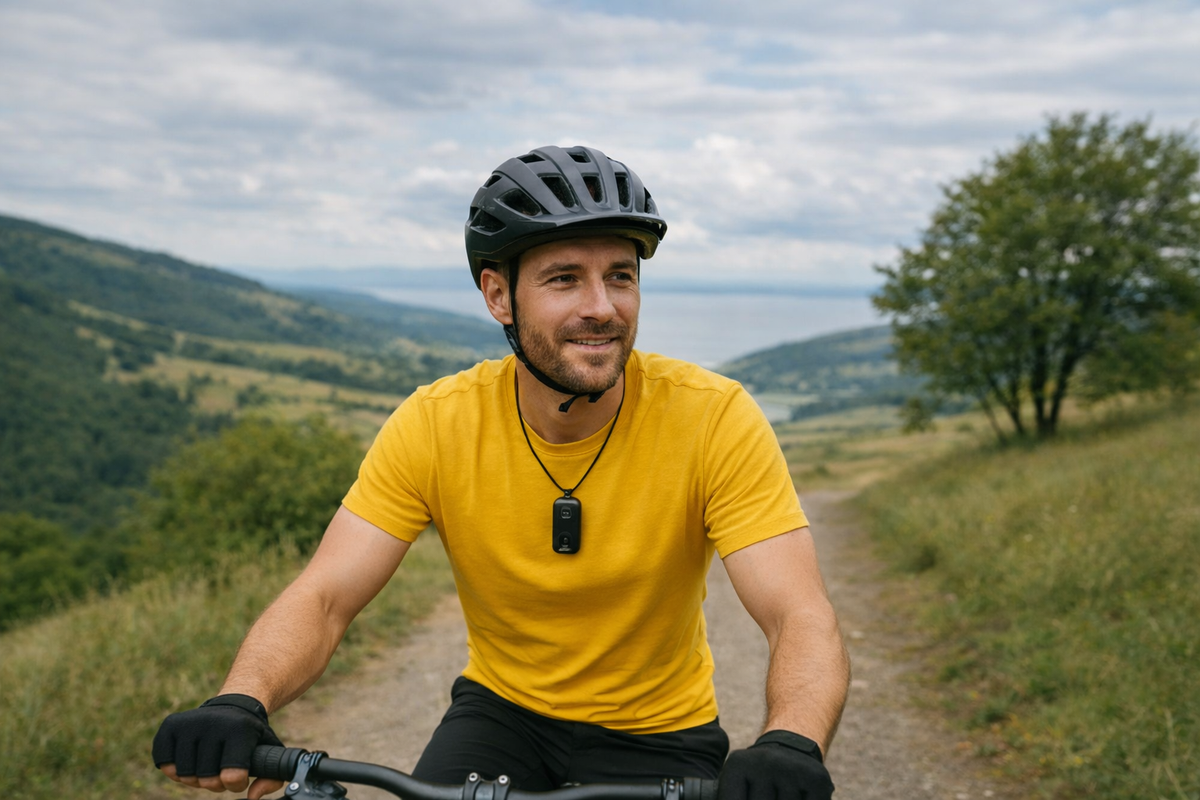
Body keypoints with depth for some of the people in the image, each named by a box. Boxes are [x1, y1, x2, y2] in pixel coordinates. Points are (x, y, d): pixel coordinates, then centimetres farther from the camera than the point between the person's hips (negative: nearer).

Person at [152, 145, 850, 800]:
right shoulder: (434, 425, -16)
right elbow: (322, 599, -18)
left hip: (660, 734, 0)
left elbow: (804, 620, -28)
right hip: (501, 708, 1)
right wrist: (241, 704, -39)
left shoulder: (714, 417, -22)